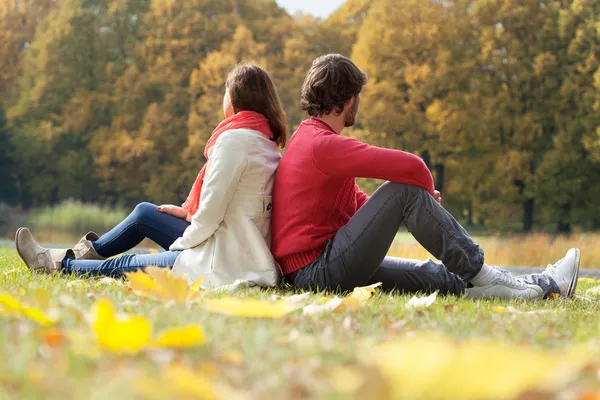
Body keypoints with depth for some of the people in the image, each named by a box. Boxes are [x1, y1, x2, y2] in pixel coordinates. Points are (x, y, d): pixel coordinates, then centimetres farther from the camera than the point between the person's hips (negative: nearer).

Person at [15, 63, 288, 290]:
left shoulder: (234, 138, -17)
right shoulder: (267, 141, 10)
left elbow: (211, 213, -18)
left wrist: (180, 245, -4)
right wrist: (189, 212, 13)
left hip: (224, 264, -9)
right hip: (250, 254, 9)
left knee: (121, 266, 5)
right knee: (144, 213, 17)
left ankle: (59, 264, 24)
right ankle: (88, 251, 33)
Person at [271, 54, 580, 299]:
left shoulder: (309, 139, 19)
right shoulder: (323, 144, -16)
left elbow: (357, 203, 19)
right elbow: (411, 167, -22)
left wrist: (423, 200, 4)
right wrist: (426, 190, 2)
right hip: (319, 272, -10)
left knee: (437, 276, 7)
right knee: (406, 189, -15)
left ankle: (546, 285, 10)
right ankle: (482, 276, -9)